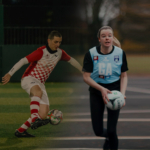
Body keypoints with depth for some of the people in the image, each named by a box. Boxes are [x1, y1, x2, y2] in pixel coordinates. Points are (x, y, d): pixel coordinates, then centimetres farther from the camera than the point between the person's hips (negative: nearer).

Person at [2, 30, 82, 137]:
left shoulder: (60, 53, 5)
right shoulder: (41, 52, -15)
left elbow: (71, 60, 24)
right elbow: (23, 61, -20)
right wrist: (10, 74, -27)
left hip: (40, 83, 7)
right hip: (29, 79, -7)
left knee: (44, 114, -6)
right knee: (38, 92, -43)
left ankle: (21, 131, 5)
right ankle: (35, 119, -60)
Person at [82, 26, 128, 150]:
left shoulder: (120, 53, -9)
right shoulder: (91, 54, -12)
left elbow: (124, 76, 0)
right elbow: (86, 77, -11)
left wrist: (122, 94, -14)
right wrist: (101, 89, -24)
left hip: (114, 89, 0)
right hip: (96, 90, 1)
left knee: (111, 129, -10)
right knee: (98, 130, 2)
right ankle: (108, 137, 39)